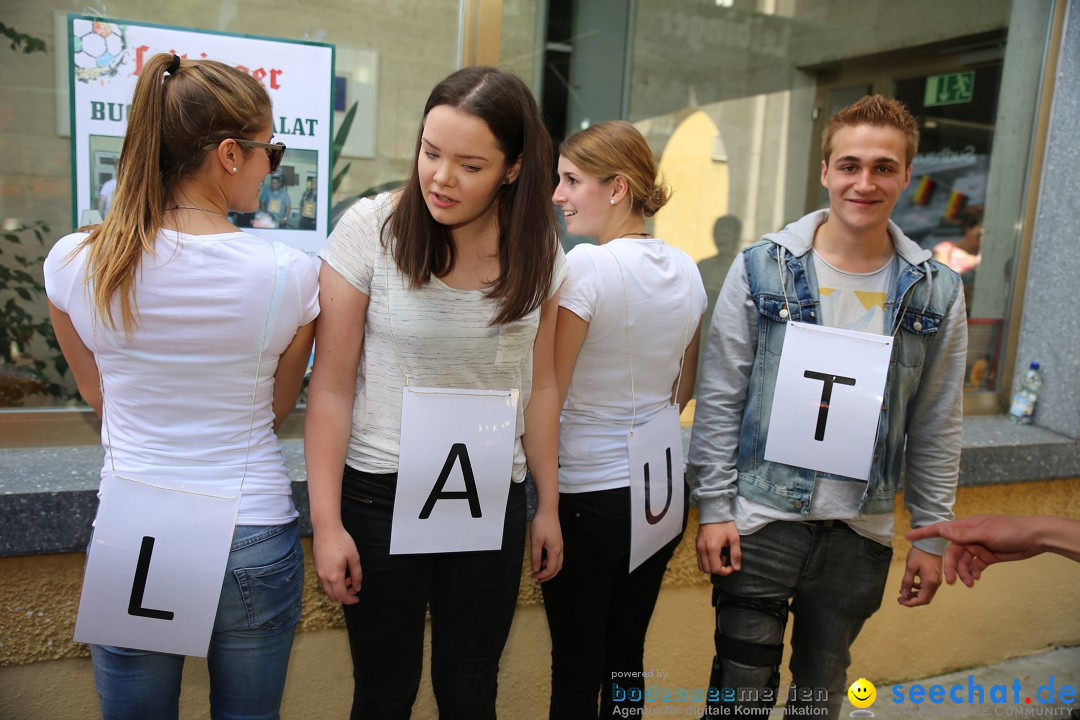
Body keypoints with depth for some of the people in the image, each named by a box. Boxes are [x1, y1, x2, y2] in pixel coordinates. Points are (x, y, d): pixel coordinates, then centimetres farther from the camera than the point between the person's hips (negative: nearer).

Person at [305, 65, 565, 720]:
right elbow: (332, 387, -9)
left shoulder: (539, 252, -3)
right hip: (382, 493, -2)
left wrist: (549, 508, 8)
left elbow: (540, 387, 5)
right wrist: (327, 522, -10)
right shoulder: (371, 229, -12)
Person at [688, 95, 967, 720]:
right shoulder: (761, 268, -6)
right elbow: (720, 400, -4)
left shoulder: (936, 291, 1)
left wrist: (933, 533, 6)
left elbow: (937, 427, 6)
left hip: (862, 530, 2)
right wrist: (714, 508, -7)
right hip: (762, 519, -2)